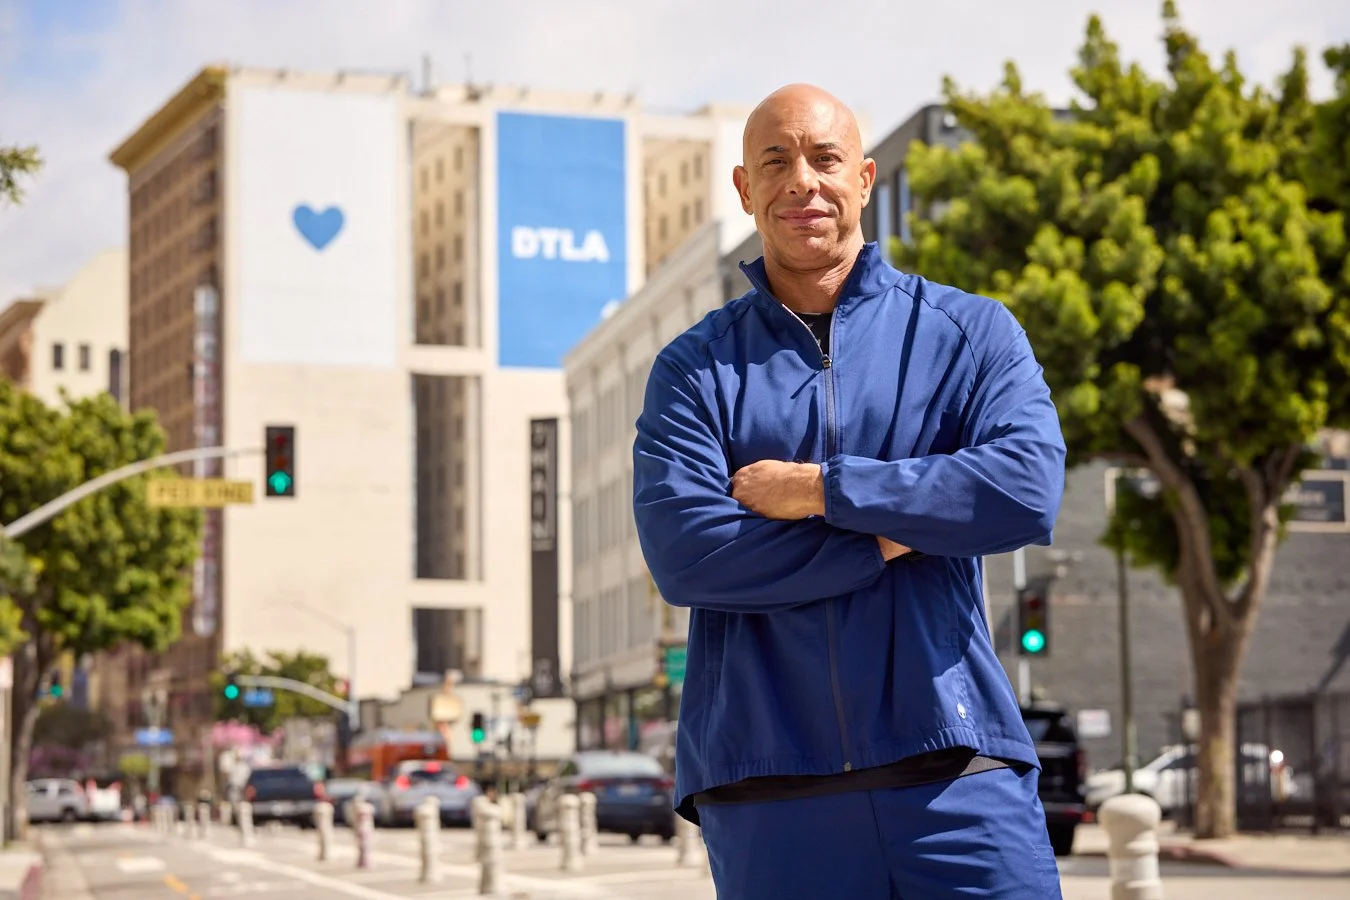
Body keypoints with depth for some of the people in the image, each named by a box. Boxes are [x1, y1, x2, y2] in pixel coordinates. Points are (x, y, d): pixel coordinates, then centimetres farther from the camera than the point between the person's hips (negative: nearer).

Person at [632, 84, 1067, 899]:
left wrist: (817, 489, -8)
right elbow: (681, 551, -7)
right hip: (768, 797, 1)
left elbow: (1029, 491, -9)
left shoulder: (969, 333, 9)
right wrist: (892, 537, -8)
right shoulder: (696, 368, 9)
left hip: (958, 777, 0)